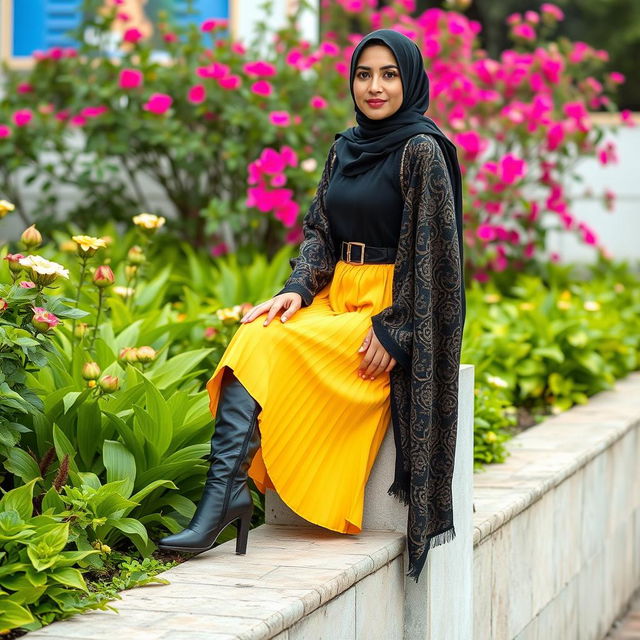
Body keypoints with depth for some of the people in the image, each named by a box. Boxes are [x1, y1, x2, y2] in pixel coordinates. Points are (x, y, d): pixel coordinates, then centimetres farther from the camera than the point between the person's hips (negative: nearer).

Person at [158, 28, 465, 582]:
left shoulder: (422, 150, -8)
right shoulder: (344, 149, 14)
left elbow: (433, 249, -12)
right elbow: (319, 233, 12)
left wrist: (393, 329, -18)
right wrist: (297, 289, -7)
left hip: (390, 307, -6)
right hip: (339, 298, 6)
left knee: (265, 345, -27)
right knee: (253, 337, -24)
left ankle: (225, 492, -30)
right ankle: (226, 492, -37)